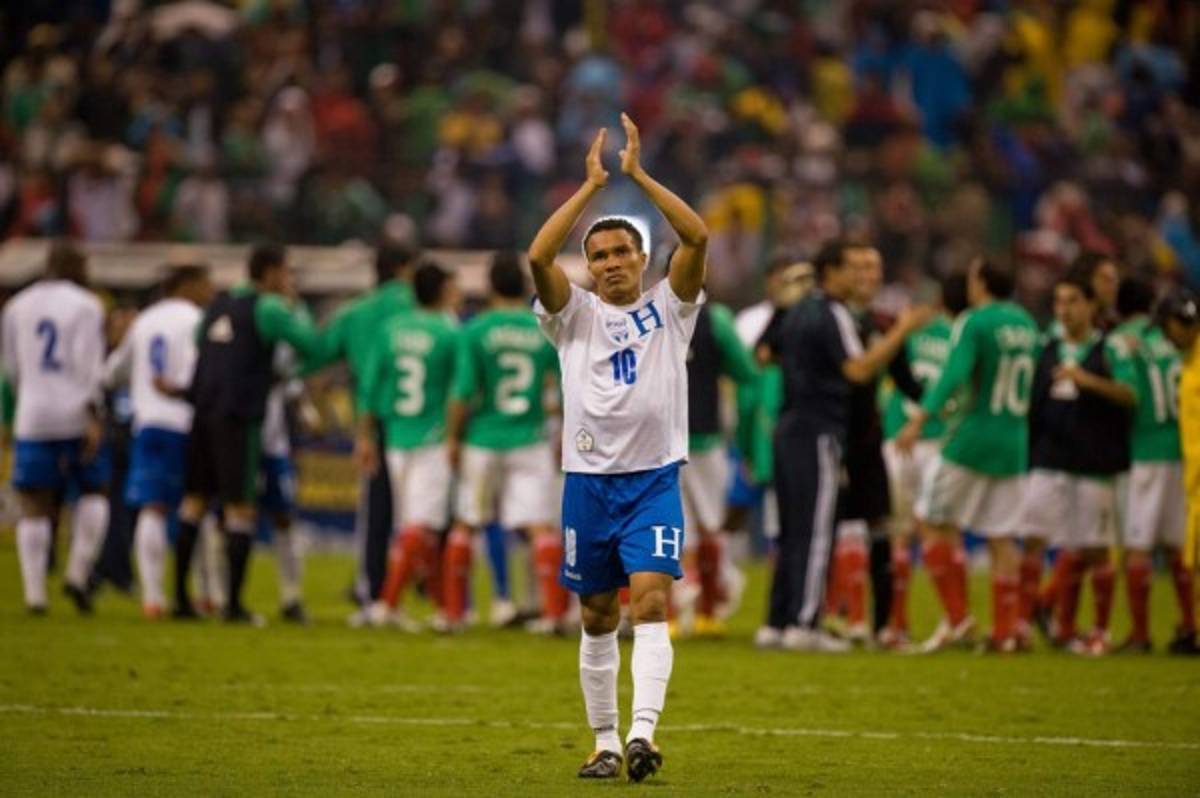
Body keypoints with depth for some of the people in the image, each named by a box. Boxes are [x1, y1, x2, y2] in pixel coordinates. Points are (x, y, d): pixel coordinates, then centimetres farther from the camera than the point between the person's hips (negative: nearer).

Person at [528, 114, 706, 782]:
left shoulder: (669, 307, 5)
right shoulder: (574, 315, 6)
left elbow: (699, 238, -10)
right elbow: (538, 256, -12)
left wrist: (639, 174, -11)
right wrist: (592, 186, -12)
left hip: (655, 480, -2)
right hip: (589, 480, 2)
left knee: (650, 603, -17)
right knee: (597, 619, 9)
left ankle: (643, 734, -27)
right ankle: (605, 743, 19)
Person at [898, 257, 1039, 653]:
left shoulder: (974, 323, -11)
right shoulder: (1026, 323, 9)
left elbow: (955, 374, -24)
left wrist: (920, 419, -30)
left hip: (973, 439, -6)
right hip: (1014, 442, 6)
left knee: (933, 523, 5)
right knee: (1001, 538, 8)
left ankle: (957, 617, 0)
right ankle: (1004, 631, 5)